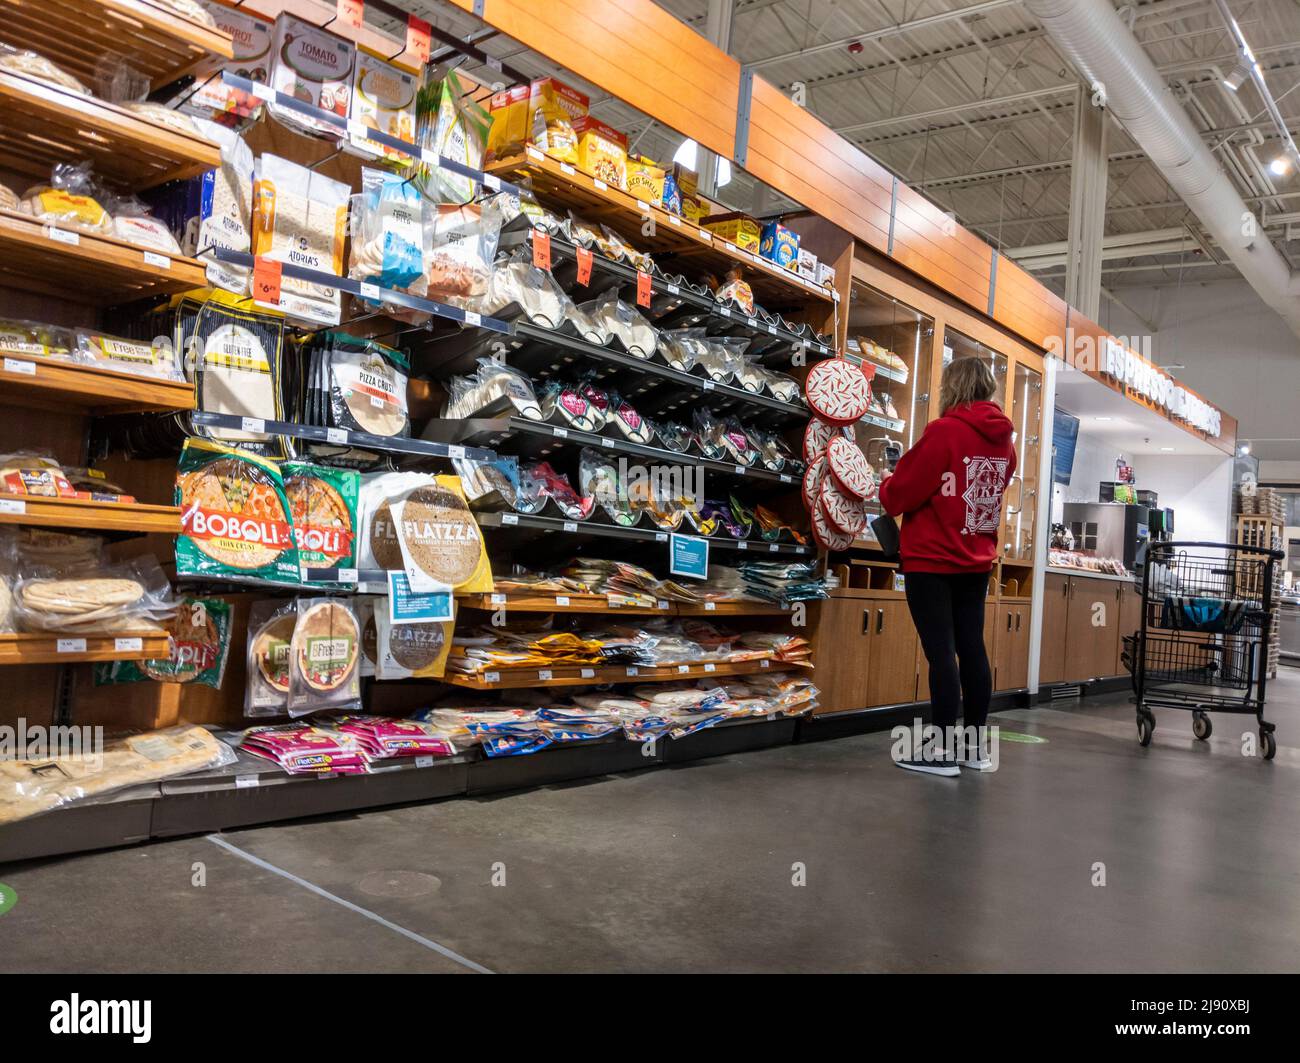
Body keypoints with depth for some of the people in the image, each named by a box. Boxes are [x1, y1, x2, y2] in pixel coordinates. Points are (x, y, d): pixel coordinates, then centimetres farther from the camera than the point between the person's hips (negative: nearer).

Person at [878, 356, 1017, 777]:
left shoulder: (944, 431, -14)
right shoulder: (1003, 440, 8)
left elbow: (901, 494, -12)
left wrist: (886, 487, 10)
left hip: (932, 559, -7)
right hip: (975, 560, 7)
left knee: (940, 650, -5)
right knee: (971, 647, 11)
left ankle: (942, 751, -1)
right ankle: (976, 745, 19)